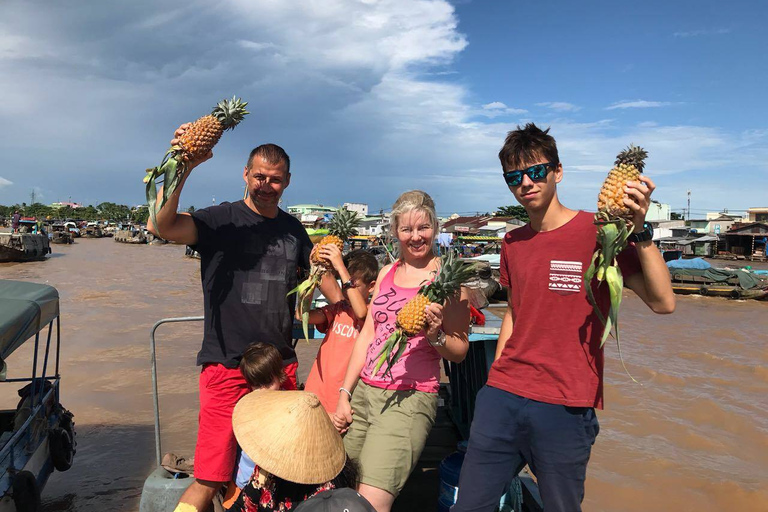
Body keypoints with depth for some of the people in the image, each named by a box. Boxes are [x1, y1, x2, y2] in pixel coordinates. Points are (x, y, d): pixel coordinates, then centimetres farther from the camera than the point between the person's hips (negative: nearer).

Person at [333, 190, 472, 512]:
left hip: (409, 399, -5)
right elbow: (367, 335, 13)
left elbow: (460, 351, 0)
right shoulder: (387, 272, 11)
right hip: (363, 392, 6)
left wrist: (436, 336, -21)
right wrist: (344, 394, 10)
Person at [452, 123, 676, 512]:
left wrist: (639, 230, -24)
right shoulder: (513, 244, 11)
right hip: (501, 397, 5)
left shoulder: (598, 232, -6)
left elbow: (663, 303, -13)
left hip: (565, 407, -4)